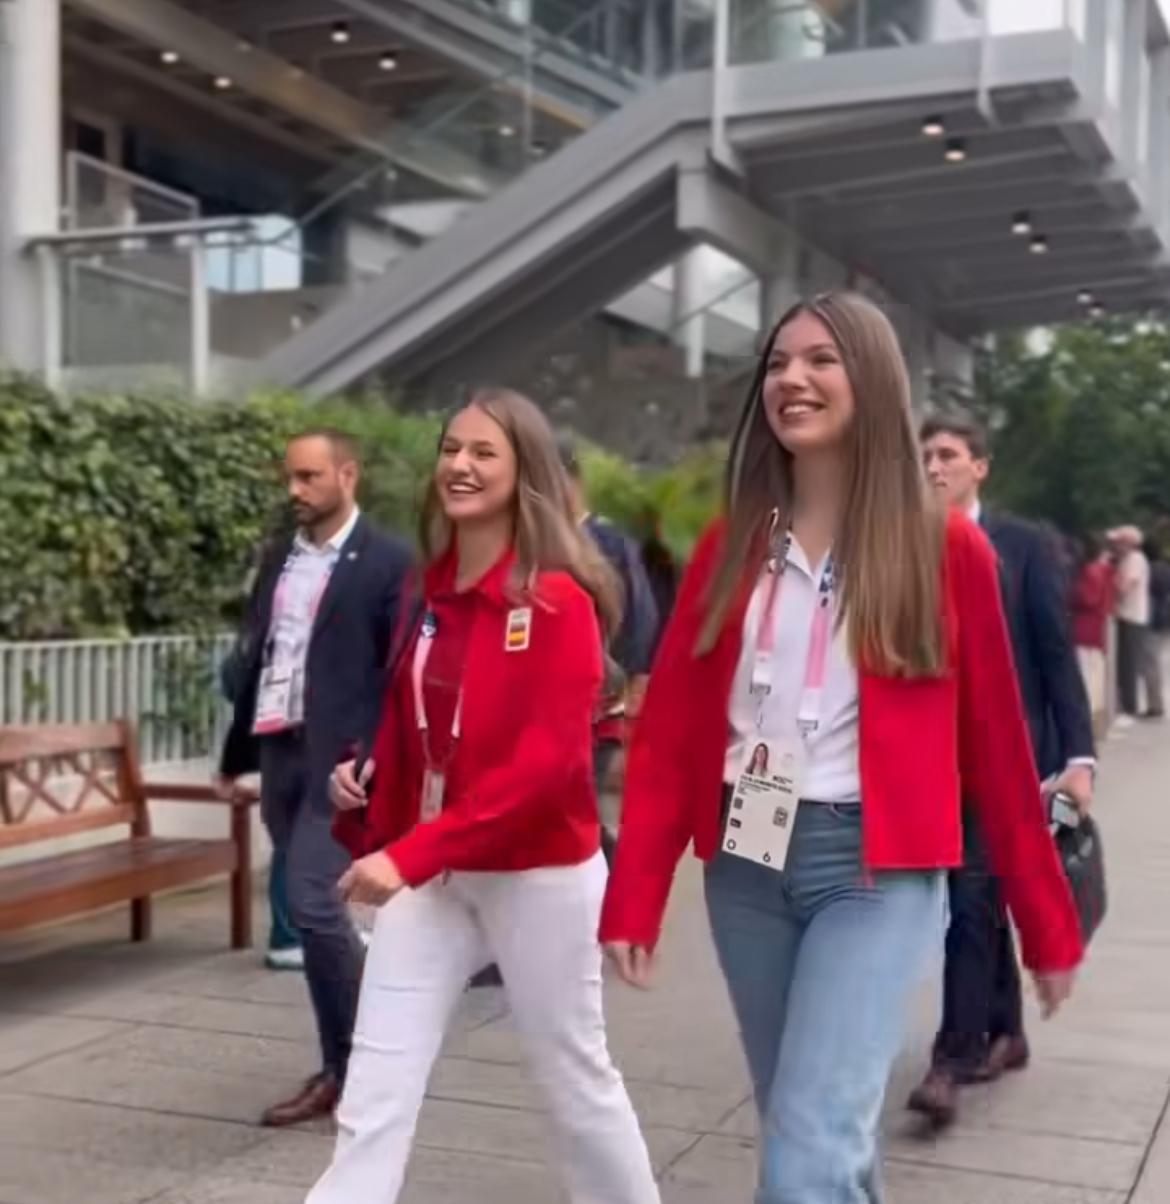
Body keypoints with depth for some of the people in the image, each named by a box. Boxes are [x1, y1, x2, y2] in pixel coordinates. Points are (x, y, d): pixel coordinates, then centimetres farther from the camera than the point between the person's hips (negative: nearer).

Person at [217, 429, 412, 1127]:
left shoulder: (388, 563, -5)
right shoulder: (278, 563, 14)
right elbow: (258, 659, 18)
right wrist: (236, 754, 19)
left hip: (340, 758, -7)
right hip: (279, 754, 7)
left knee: (314, 902, -14)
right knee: (315, 909, 11)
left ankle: (347, 1068, 2)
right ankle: (352, 1058, 23)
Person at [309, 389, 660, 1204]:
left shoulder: (558, 601, -14)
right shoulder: (428, 592, 6)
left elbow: (546, 763, -21)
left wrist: (411, 853, -26)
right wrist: (364, 780, -3)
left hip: (539, 874, -5)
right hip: (431, 872, 6)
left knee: (575, 1076, 12)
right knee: (375, 1090, 2)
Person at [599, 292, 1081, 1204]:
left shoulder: (944, 549, -4)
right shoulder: (731, 547, 5)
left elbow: (995, 745, 0)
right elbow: (670, 731, 1)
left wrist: (1047, 924, 5)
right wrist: (634, 900, -5)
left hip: (877, 870, -4)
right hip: (746, 863, 4)